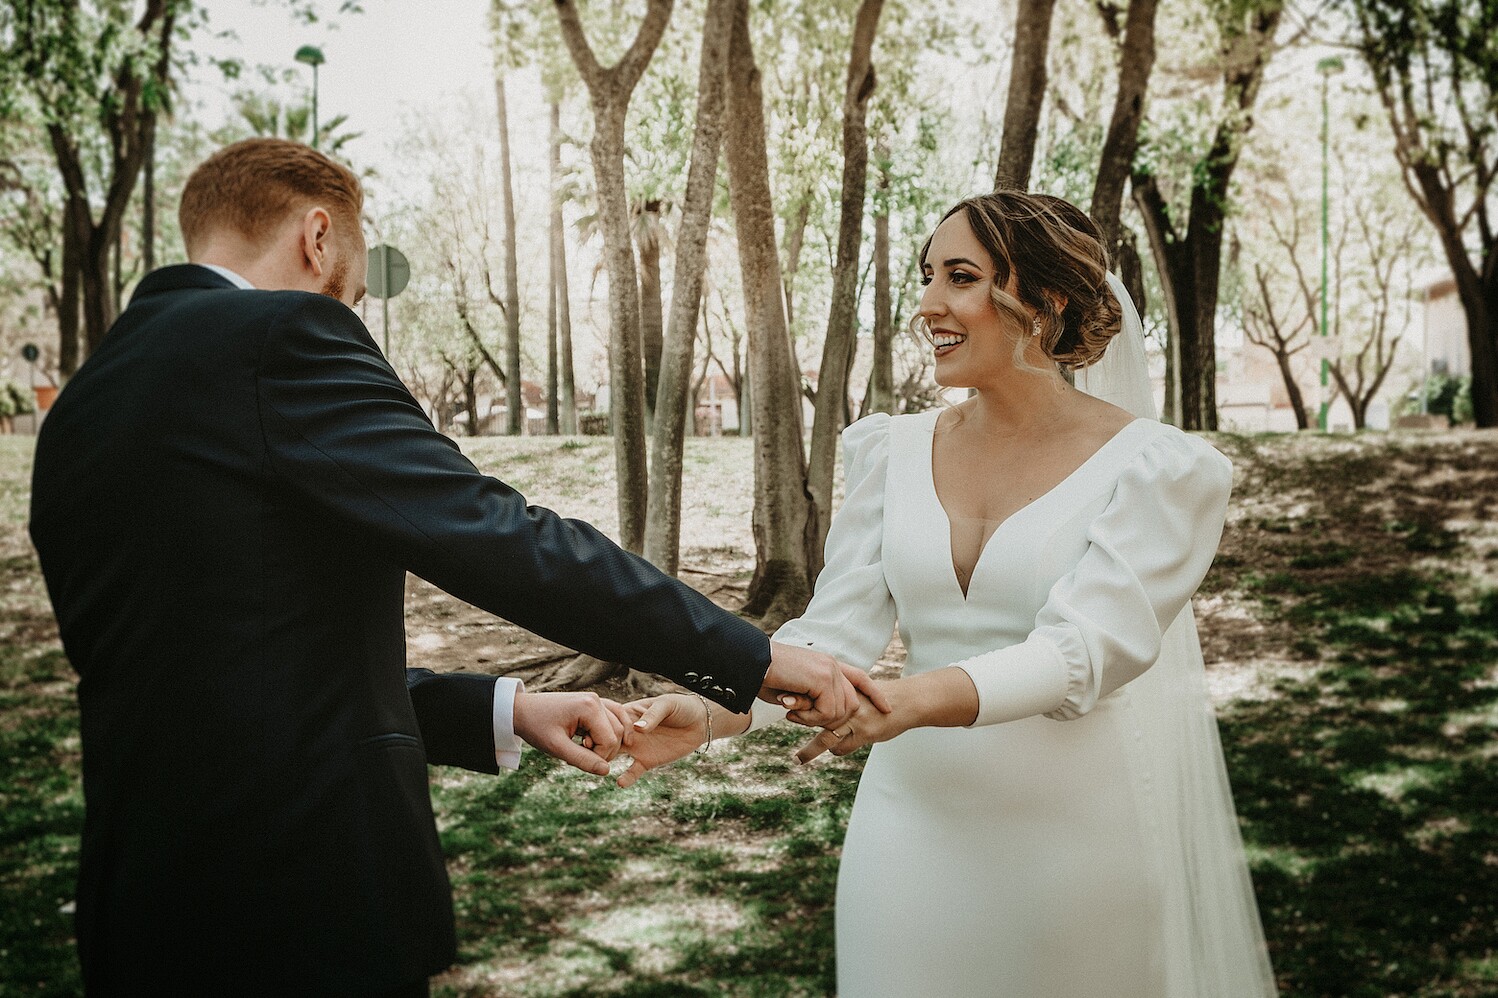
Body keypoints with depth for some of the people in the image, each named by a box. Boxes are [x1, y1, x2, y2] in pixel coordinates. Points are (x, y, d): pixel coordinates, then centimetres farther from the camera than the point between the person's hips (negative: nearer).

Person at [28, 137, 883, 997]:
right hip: (309, 911, -9)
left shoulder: (78, 416, 14)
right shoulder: (280, 338, -12)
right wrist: (750, 658, -9)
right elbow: (501, 540, -18)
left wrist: (503, 711, 12)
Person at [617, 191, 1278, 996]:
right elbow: (835, 630, -2)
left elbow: (1088, 649, -21)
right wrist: (711, 712, -20)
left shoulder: (1151, 468, -9)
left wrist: (915, 699, -37)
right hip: (914, 820, 3)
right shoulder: (893, 453, 3)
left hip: (1071, 830, -3)